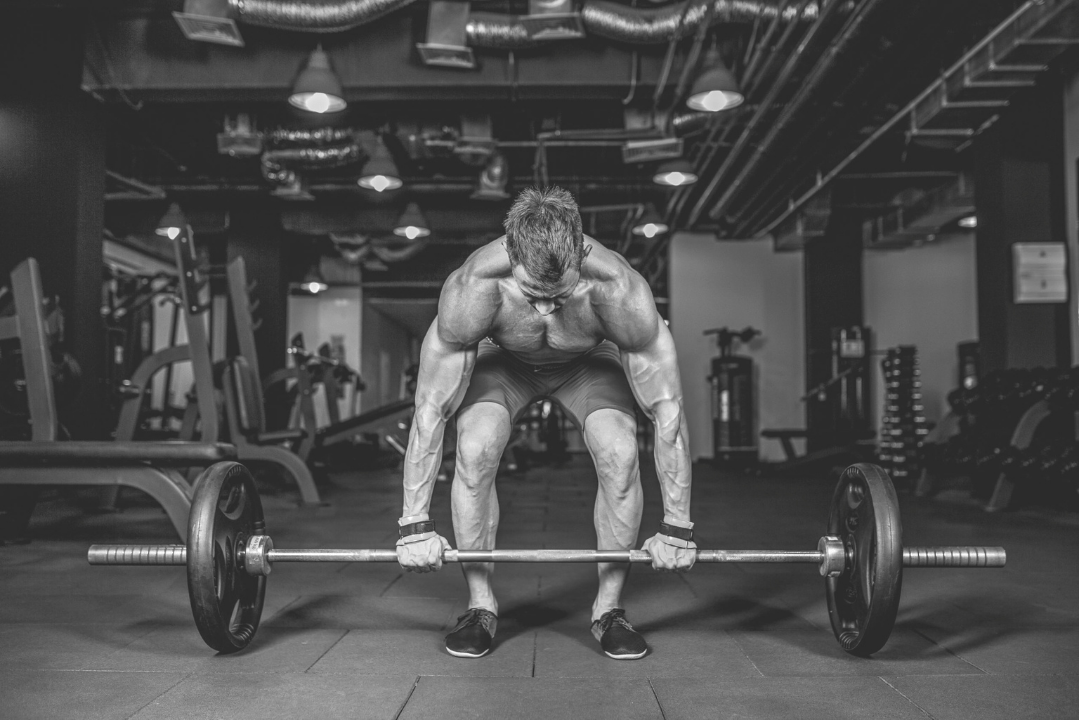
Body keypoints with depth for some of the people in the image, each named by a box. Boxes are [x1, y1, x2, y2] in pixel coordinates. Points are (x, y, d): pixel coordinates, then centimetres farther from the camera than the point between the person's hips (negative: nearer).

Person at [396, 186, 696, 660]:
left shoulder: (619, 291, -41)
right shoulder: (472, 289, -40)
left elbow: (666, 408, -30)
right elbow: (431, 409, -29)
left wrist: (677, 527, -27)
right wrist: (414, 525, -26)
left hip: (590, 361, 0)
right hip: (503, 360, 0)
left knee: (620, 455, -25)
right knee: (473, 451, -26)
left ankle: (609, 609, -4)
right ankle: (480, 606, -5)